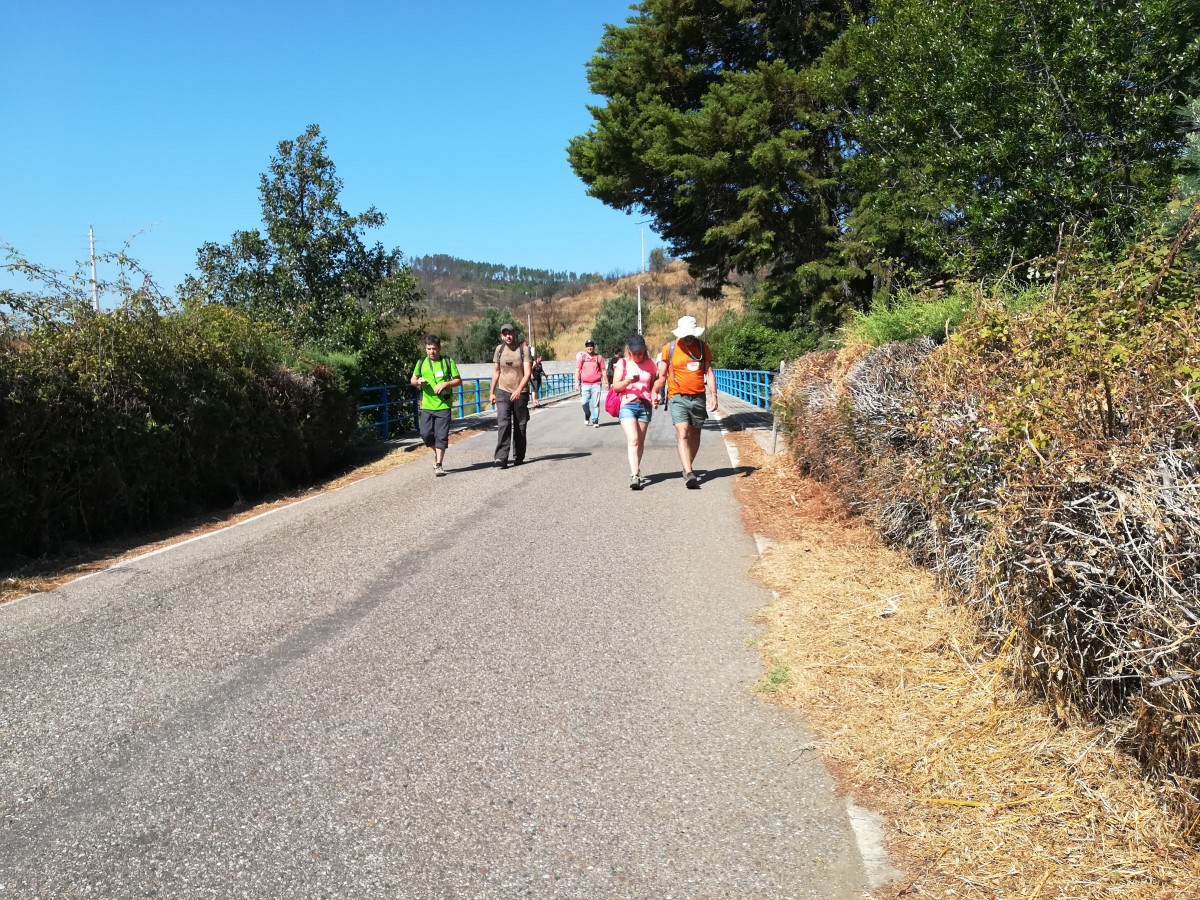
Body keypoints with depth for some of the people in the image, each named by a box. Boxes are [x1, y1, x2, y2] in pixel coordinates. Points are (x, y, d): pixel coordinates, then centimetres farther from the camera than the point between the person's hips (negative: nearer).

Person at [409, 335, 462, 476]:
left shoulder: (447, 361, 1)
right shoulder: (422, 362, 8)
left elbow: (458, 380, 4)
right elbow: (412, 380, 18)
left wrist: (445, 384, -13)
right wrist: (418, 382, -5)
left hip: (443, 405, -2)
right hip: (426, 406, 2)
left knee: (441, 435, -3)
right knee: (426, 434, 0)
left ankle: (439, 464, 3)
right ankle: (437, 452, 28)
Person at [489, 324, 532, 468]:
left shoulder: (523, 349, -6)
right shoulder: (499, 349, 3)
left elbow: (528, 373, -13)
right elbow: (496, 371, 12)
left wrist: (519, 390, -26)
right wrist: (492, 392, 11)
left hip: (520, 393, -1)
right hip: (503, 392, 1)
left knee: (520, 426, 7)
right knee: (503, 424, -14)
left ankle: (519, 457, 21)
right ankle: (501, 458, -20)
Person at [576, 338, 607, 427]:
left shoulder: (599, 357, 8)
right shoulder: (581, 358, 9)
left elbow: (603, 370, 9)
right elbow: (577, 370, 7)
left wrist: (606, 382, 5)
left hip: (596, 384, -1)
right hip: (585, 385, 1)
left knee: (595, 404, -3)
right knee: (584, 402, -6)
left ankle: (595, 421, 5)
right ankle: (587, 415, 22)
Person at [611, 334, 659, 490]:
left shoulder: (649, 364, 11)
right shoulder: (622, 363, 4)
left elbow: (654, 384, 17)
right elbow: (615, 386, 0)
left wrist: (655, 396, -3)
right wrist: (628, 381, -19)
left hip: (645, 405, 3)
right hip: (627, 405, -3)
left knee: (640, 442, 8)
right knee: (633, 440, -16)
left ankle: (636, 472, 20)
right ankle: (634, 476, -24)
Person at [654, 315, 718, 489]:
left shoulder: (702, 347, 7)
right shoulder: (669, 348, 0)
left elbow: (709, 372, 6)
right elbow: (661, 376, 5)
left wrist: (713, 395, -4)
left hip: (698, 398, 3)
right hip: (677, 398, -3)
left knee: (694, 435, 11)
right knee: (682, 434, -16)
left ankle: (688, 468, 28)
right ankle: (689, 473, -24)